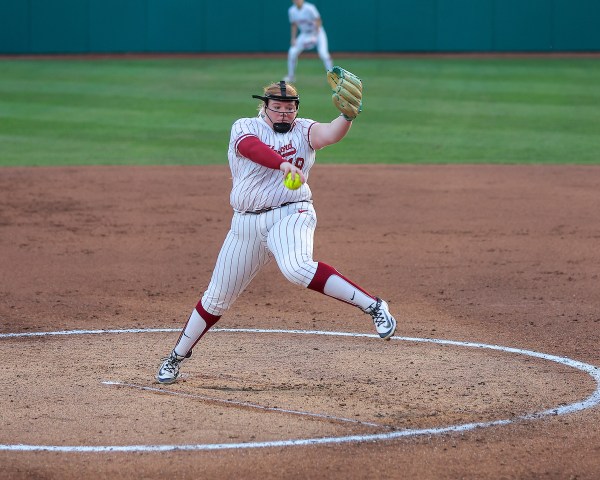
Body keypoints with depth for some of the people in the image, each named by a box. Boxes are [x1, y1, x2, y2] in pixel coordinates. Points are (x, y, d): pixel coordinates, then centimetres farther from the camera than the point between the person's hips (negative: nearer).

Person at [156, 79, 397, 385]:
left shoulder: (303, 131, 6)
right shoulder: (244, 127, 3)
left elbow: (330, 134, -16)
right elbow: (253, 148, -21)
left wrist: (348, 116, -38)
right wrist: (283, 164, -40)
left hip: (290, 215, -2)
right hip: (246, 223, 2)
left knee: (296, 268, -35)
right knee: (217, 298, 10)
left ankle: (373, 306, -31)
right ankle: (177, 357, 27)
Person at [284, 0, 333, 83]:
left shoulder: (309, 8, -25)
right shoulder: (292, 11, -8)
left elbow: (318, 21, -23)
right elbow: (294, 25, 6)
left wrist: (315, 36, -31)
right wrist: (293, 39, -1)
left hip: (317, 32, -5)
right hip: (304, 34, 5)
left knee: (323, 53, -23)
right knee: (292, 52, -7)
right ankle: (291, 76, 8)